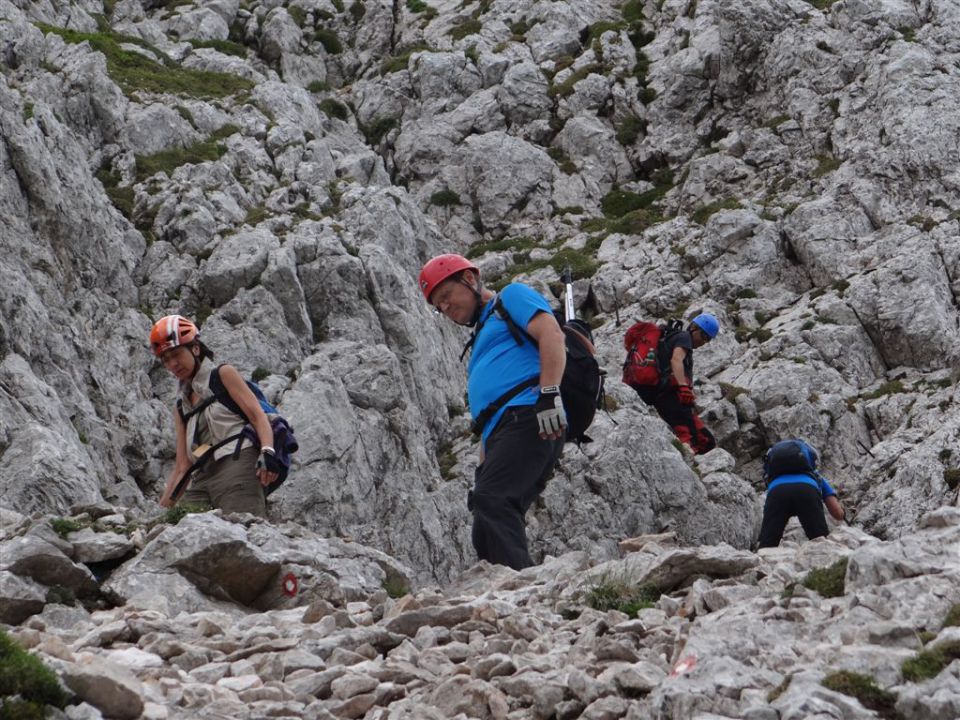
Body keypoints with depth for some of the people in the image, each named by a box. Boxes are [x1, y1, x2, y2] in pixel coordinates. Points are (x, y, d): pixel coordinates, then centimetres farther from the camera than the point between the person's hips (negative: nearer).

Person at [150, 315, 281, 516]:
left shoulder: (223, 375, 13)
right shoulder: (182, 407, 28)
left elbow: (257, 415, 0)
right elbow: (182, 467, 23)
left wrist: (268, 452, -19)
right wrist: (161, 509, 14)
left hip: (237, 464, -5)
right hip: (203, 477, 5)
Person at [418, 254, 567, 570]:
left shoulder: (512, 297, 13)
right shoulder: (481, 342, 37)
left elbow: (551, 334, -7)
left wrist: (549, 393, -20)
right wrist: (483, 470, 22)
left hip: (527, 416, -9)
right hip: (499, 435, 9)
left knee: (491, 500, -29)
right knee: (487, 537, -4)